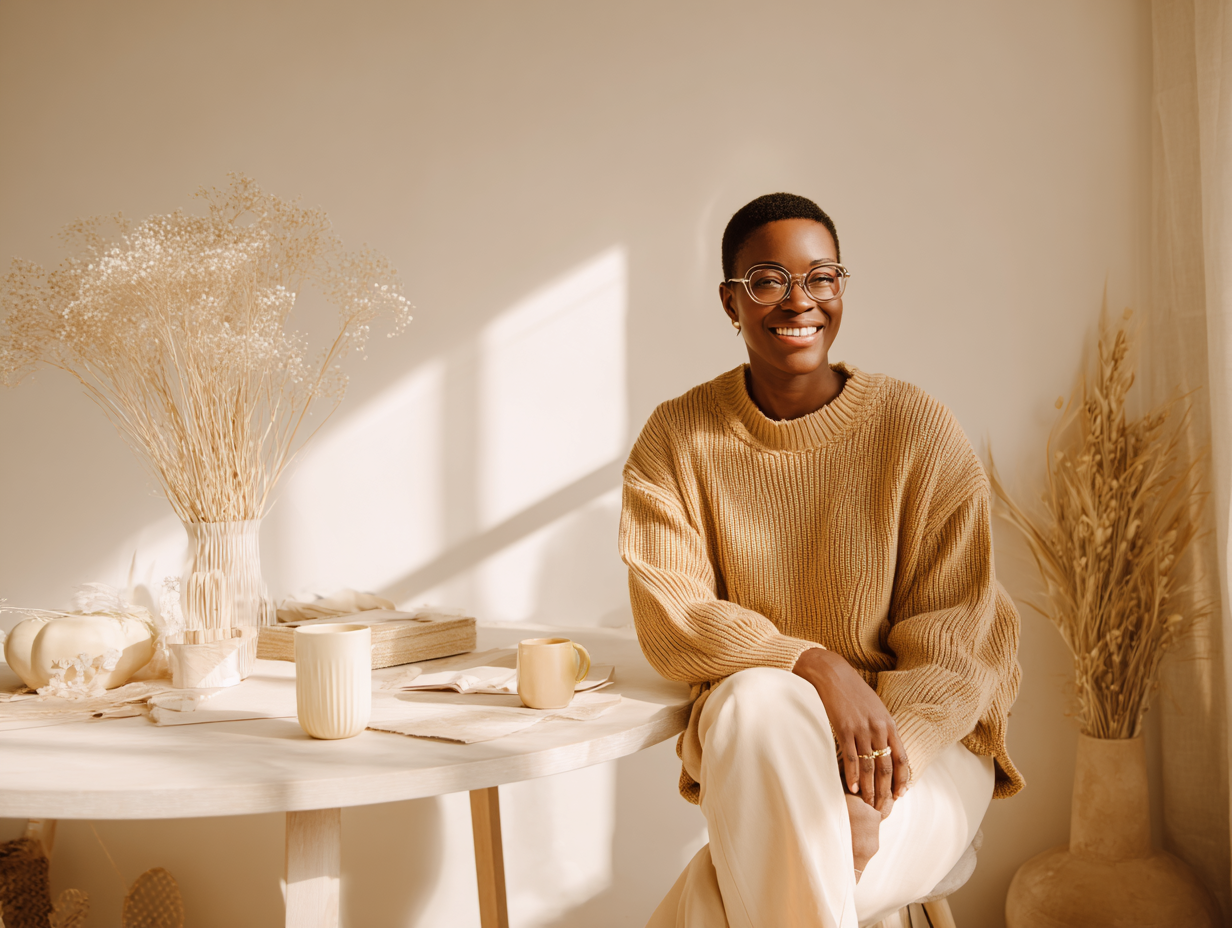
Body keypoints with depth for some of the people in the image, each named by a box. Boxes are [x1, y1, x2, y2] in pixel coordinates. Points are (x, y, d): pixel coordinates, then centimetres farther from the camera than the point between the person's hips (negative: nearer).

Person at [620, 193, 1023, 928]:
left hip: (923, 737, -2)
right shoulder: (678, 438, -1)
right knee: (757, 699, -35)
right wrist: (813, 665, -25)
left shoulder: (919, 430, -7)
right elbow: (670, 619, -8)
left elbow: (962, 635, -9)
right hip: (751, 738, 3)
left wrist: (866, 793, -23)